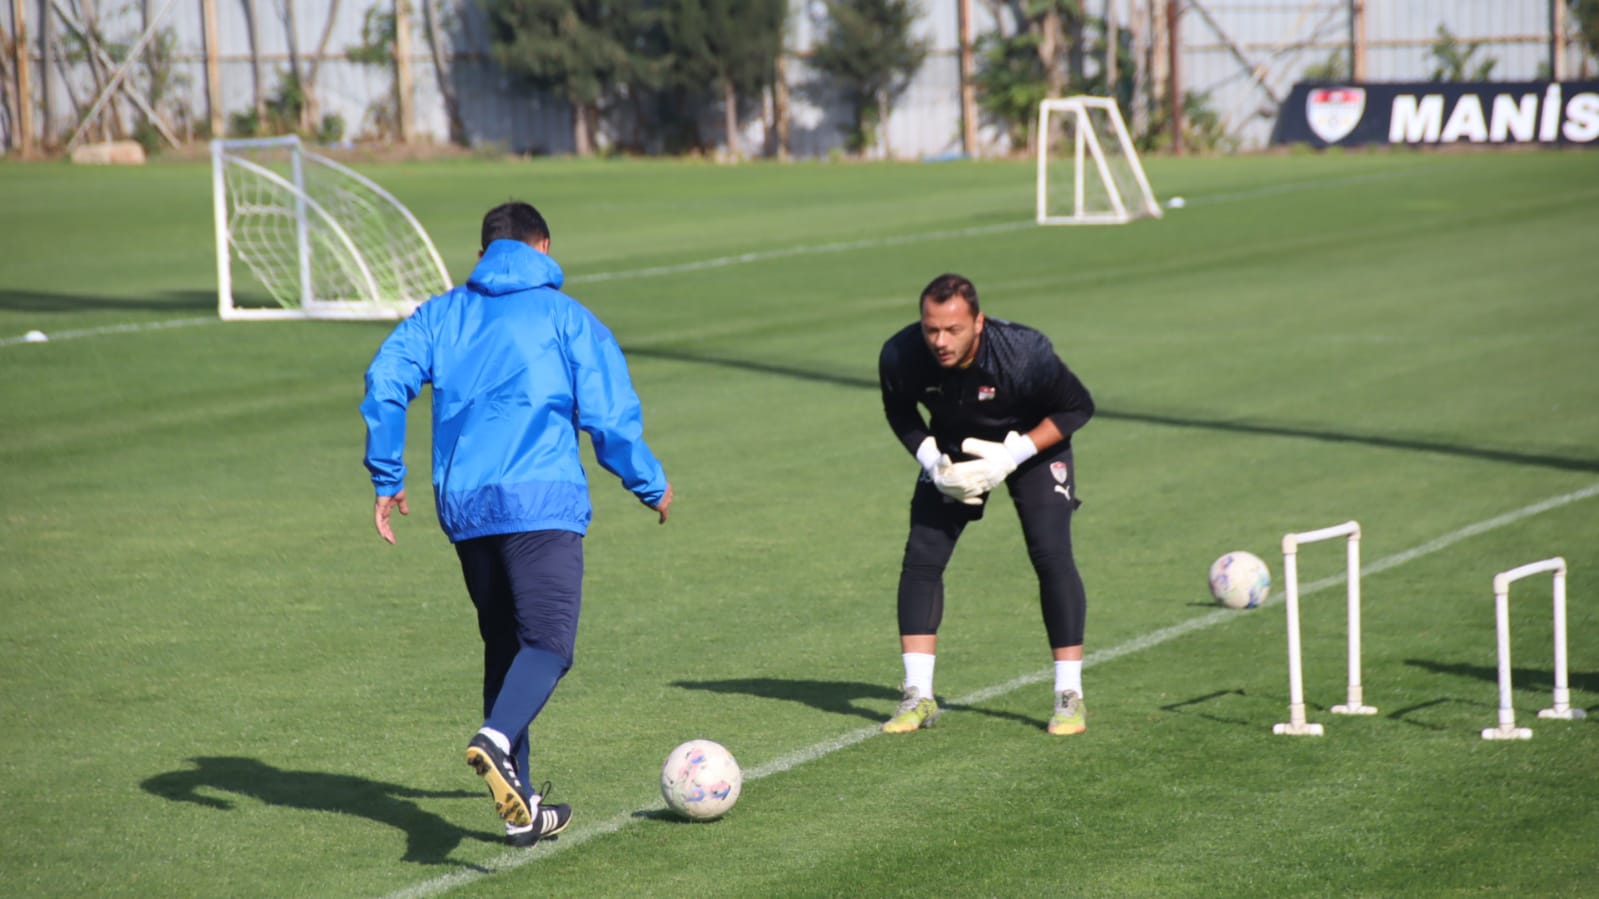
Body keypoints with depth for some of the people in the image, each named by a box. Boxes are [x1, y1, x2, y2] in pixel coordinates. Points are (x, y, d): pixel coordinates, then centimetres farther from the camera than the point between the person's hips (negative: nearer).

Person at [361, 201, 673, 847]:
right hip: (541, 501, -5)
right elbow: (610, 418, 1)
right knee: (548, 642, -12)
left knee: (503, 646, 15)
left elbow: (385, 381, 1)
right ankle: (496, 739, -42)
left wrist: (387, 478, 7)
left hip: (462, 504, 5)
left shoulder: (440, 315, 15)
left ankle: (520, 810, 14)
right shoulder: (567, 318, 6)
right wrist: (652, 487, 15)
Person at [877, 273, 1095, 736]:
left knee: (1052, 556, -16)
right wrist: (931, 459, -22)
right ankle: (918, 696, 1)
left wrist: (1012, 456, -29)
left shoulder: (1026, 354, -37)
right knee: (921, 557, -8)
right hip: (954, 451, 3)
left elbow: (1078, 407, -19)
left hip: (1031, 444, -3)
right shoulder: (899, 357, -28)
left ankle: (1069, 696, -5)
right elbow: (899, 411, -4)